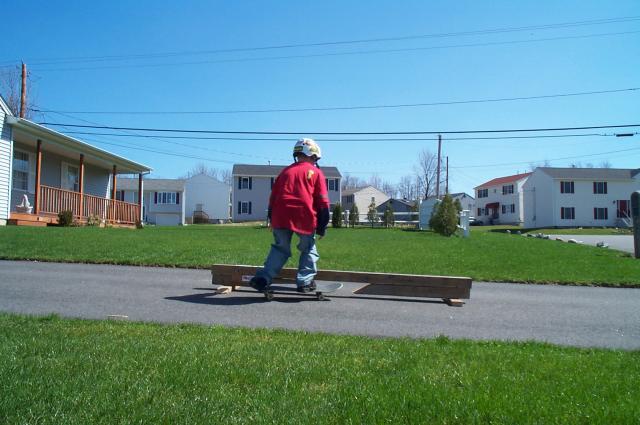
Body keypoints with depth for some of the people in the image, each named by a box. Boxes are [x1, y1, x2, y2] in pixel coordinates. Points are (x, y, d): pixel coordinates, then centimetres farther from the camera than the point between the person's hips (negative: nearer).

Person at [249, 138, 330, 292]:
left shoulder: (285, 171, 21)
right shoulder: (316, 173, 10)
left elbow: (273, 196, 21)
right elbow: (322, 202, 6)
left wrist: (272, 219, 28)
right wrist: (322, 227, 10)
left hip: (281, 216, 3)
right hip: (305, 217, -3)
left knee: (280, 248, 16)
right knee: (308, 249, 16)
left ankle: (263, 278, 5)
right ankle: (304, 281, 11)